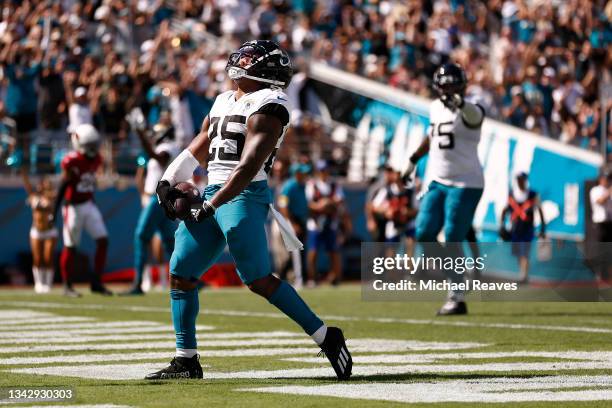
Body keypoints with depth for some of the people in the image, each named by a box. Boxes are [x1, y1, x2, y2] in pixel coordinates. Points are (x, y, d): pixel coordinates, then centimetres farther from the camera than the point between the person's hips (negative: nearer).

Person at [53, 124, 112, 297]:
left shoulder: (96, 159, 3)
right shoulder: (71, 161, -18)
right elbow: (63, 187, -13)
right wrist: (54, 212, -13)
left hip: (89, 205, 7)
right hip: (73, 207, -7)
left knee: (103, 241, 0)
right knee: (70, 247, 1)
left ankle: (96, 283, 7)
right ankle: (67, 286, 13)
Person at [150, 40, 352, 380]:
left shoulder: (266, 106, -9)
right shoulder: (224, 102, 19)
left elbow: (248, 167, -18)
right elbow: (198, 150, 28)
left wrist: (210, 206, -21)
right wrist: (168, 183, 14)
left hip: (243, 196, -9)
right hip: (213, 193, 9)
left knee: (259, 280, -13)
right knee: (180, 274, 5)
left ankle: (325, 337, -3)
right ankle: (186, 361, 12)